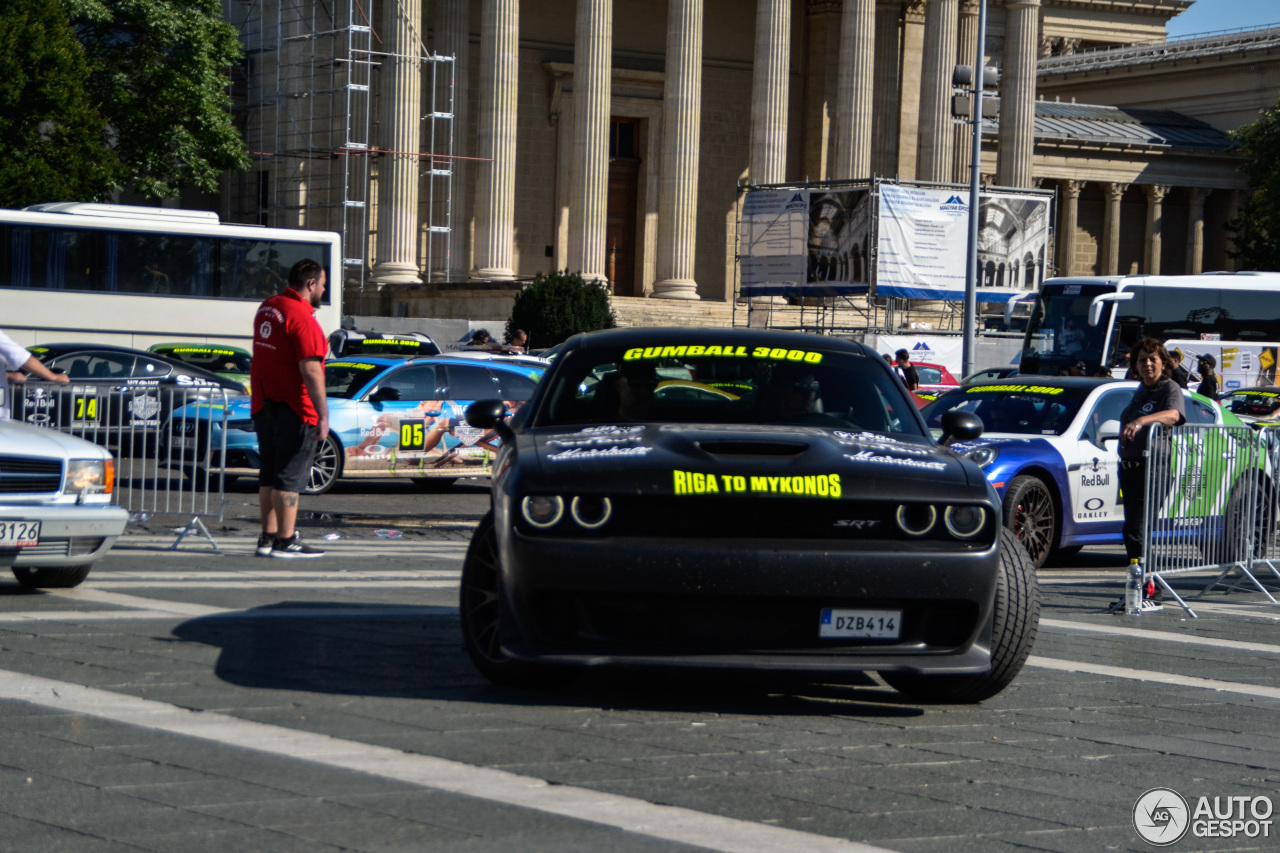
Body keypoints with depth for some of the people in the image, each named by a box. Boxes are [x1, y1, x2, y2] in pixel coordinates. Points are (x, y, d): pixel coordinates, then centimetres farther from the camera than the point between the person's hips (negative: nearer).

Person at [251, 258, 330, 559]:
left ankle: (267, 537, 17)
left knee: (269, 474, 13)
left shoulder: (266, 308, 11)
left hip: (264, 406, 9)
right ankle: (285, 542, -3)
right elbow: (310, 370, -23)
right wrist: (323, 414, -21)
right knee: (290, 475, -4)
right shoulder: (301, 317, -18)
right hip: (294, 409, -9)